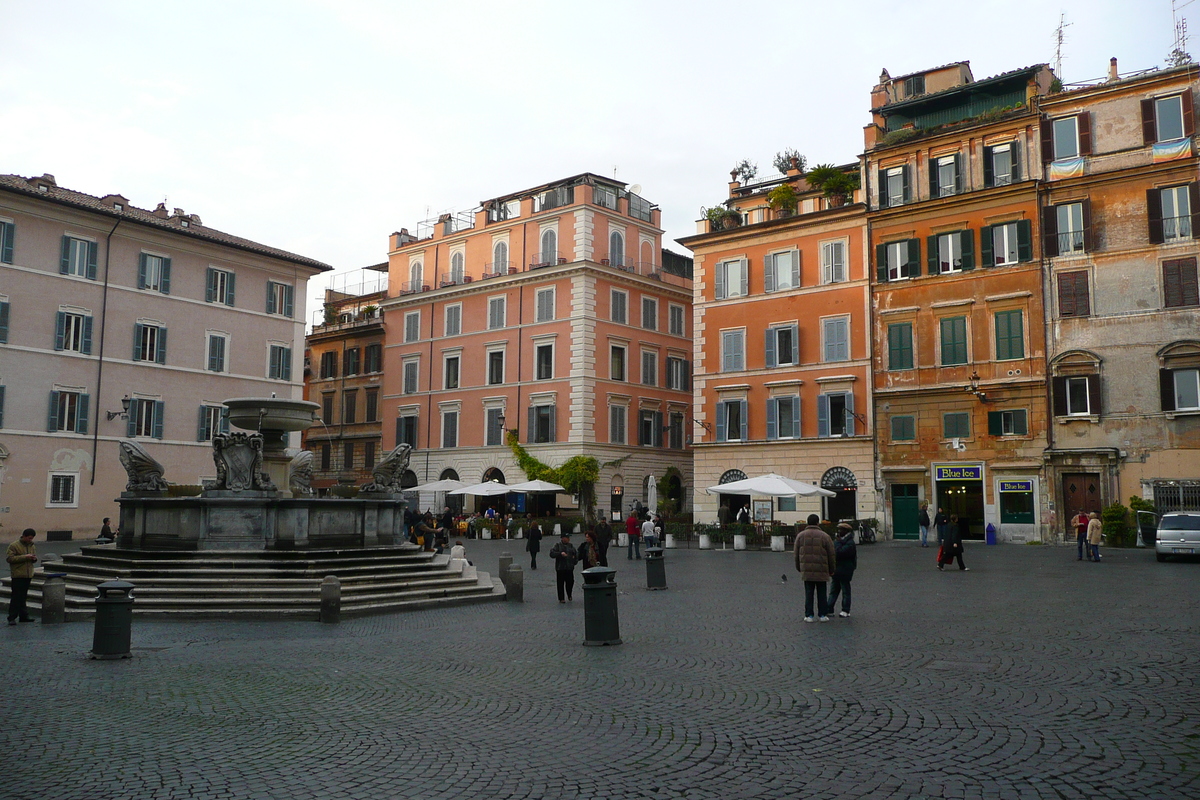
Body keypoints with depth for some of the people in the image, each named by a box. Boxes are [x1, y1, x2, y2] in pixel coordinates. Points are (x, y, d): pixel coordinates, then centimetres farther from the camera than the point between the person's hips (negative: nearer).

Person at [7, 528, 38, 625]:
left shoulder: (32, 546, 14)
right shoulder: (14, 546, -6)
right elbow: (10, 558, -14)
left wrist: (34, 558, 0)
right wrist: (24, 557, -20)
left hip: (28, 575, 6)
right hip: (18, 576, -6)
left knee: (23, 596, 13)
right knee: (16, 597, -7)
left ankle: (24, 615, 16)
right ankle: (12, 618, -3)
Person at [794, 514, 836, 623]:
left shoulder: (800, 536, 3)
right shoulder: (824, 536, -4)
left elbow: (796, 554, 9)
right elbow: (832, 555, 0)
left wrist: (799, 568, 21)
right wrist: (832, 569, 12)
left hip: (806, 570, 1)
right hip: (821, 570, -1)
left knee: (808, 593, 7)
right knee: (821, 593, 10)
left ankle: (808, 615, 7)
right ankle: (823, 615, 14)